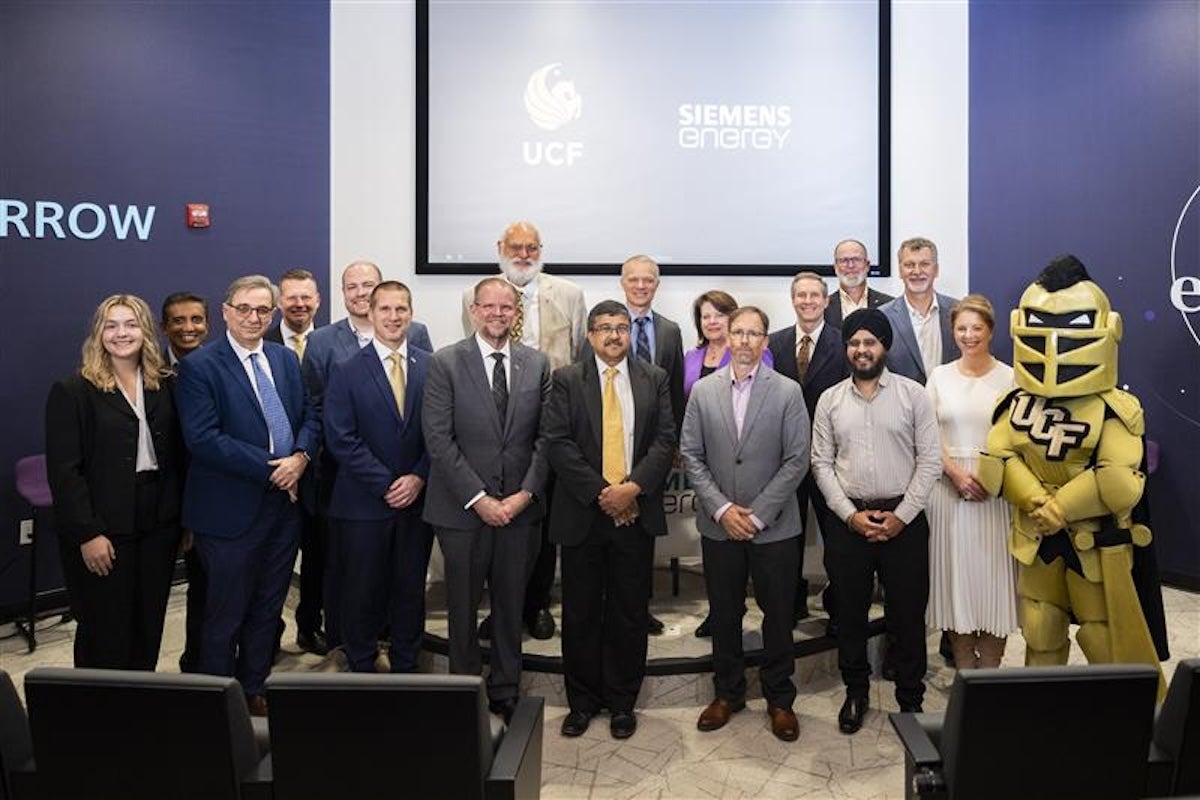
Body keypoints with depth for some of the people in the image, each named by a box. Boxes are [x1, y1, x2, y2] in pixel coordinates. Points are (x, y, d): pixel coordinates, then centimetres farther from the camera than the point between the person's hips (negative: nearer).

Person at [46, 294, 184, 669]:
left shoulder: (163, 386, 6)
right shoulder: (72, 391, -7)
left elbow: (178, 456, 7)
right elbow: (64, 471, -10)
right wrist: (87, 534, -14)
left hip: (158, 526, 4)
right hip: (103, 530, -4)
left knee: (149, 628, 13)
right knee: (106, 634, 8)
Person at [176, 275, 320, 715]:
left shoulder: (286, 359, 9)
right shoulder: (199, 366, -9)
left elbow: (310, 416, 11)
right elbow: (202, 438, -18)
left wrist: (300, 456, -9)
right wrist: (270, 467, -19)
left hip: (285, 504, 6)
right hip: (231, 510, -5)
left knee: (267, 608, 18)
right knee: (226, 614, 8)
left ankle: (254, 689, 35)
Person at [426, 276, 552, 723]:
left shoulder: (538, 364, 4)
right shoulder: (446, 363, -4)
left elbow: (545, 436, 3)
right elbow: (439, 439, -9)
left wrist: (526, 493, -8)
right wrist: (478, 498, -14)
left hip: (521, 508, 2)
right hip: (462, 510, -2)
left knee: (511, 605, 14)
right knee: (463, 606, 11)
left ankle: (506, 691, 31)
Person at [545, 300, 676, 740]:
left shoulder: (654, 379, 7)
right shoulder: (566, 380, 2)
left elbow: (666, 439, -1)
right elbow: (558, 442, -6)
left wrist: (632, 487, -14)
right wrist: (600, 493, -13)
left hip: (637, 513, 1)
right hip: (583, 514, -1)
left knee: (630, 613, 9)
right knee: (581, 613, 9)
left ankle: (622, 702, 26)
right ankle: (583, 701, 26)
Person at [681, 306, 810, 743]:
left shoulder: (788, 392, -4)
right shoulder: (703, 390, 2)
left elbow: (797, 460, -7)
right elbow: (691, 456, 0)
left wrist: (757, 514, -12)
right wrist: (722, 509, -10)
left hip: (774, 526, -1)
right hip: (718, 525, 2)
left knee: (778, 615, 9)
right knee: (724, 614, 13)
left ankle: (779, 699, 28)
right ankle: (727, 692, 32)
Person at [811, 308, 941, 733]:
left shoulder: (913, 393, -1)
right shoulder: (830, 399, 4)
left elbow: (930, 459, -3)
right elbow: (822, 463, 2)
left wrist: (901, 516, -9)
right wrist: (851, 514, -8)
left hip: (903, 519, -1)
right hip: (846, 520, 2)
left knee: (908, 612, 8)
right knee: (850, 611, 11)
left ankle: (911, 698, 26)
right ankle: (856, 692, 29)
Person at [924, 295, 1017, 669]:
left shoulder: (1009, 377, 0)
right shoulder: (939, 376, 6)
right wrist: (958, 473, -10)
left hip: (995, 489, -1)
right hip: (948, 485, 2)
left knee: (992, 571, 3)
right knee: (955, 571, 6)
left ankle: (991, 669, 17)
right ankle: (964, 668, 19)